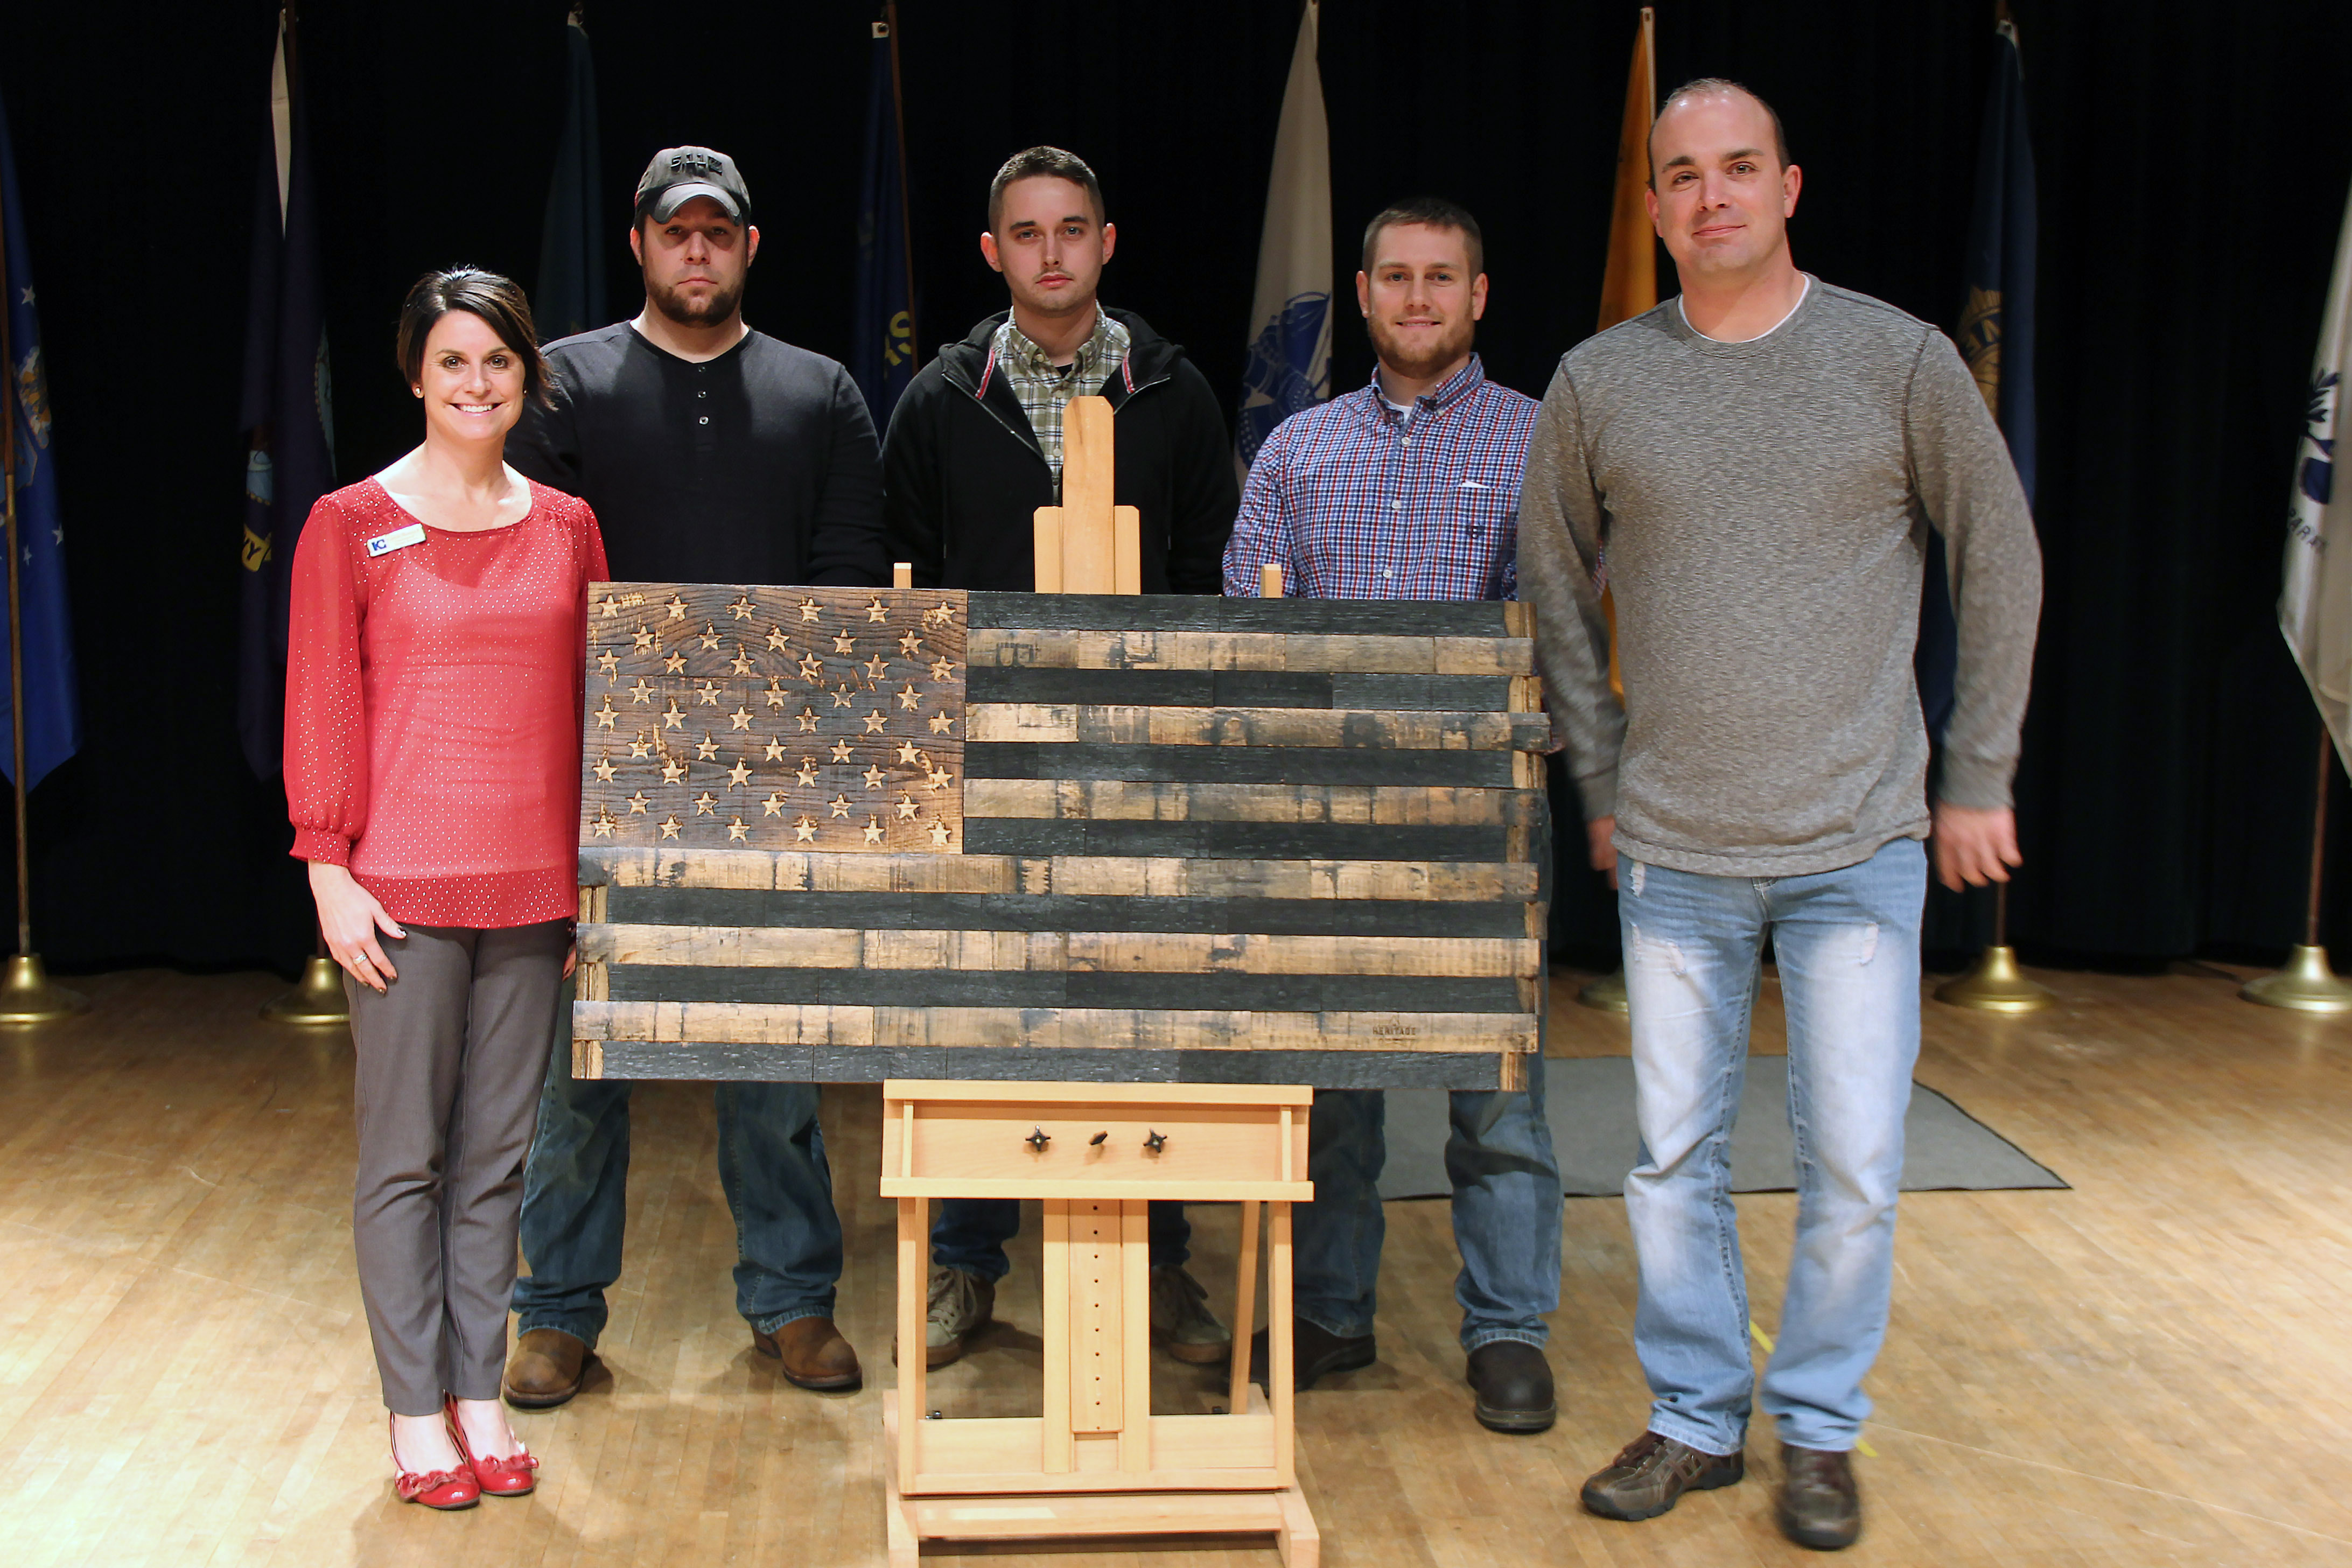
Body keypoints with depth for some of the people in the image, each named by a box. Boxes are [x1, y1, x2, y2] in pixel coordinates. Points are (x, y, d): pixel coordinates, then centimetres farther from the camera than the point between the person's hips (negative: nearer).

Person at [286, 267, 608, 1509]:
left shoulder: (565, 526, 9)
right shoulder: (351, 523, -1)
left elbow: (591, 708, 11)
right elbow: (321, 707, -2)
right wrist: (329, 870, -8)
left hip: (532, 885, 3)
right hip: (404, 882, -3)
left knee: (497, 1153, 10)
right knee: (404, 1154, 3)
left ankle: (479, 1393, 20)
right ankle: (415, 1412, 13)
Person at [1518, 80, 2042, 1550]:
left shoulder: (1903, 359, -2)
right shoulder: (1598, 383, 2)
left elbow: (2003, 563, 5)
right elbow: (1558, 594, 12)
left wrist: (1978, 778, 3)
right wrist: (1604, 783, 9)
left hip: (1861, 844, -1)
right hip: (1675, 855, 2)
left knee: (1853, 1162, 2)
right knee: (1675, 1156, 8)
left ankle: (1822, 1428, 21)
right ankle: (1697, 1417, 25)